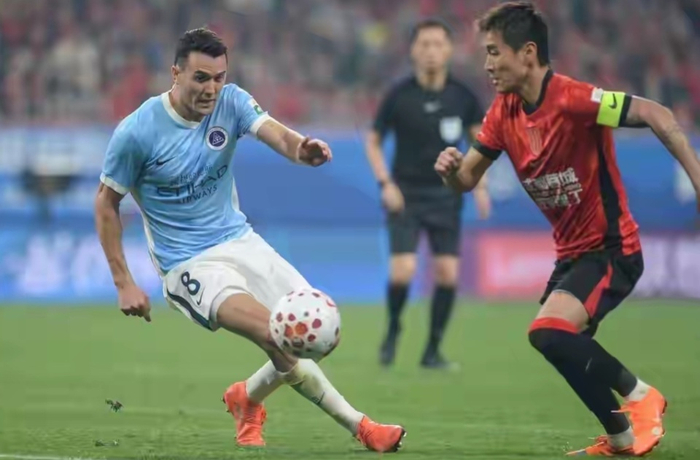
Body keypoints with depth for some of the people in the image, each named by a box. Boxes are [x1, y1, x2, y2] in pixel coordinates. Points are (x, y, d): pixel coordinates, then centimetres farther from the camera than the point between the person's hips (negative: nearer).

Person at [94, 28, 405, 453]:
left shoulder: (231, 102, -5)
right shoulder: (137, 131, -14)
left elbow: (278, 134, -23)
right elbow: (106, 203, -4)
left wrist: (301, 149, -48)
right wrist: (124, 283, -8)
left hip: (240, 241, 5)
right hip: (190, 265, -5)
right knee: (274, 334, -27)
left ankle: (248, 398, 25)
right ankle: (359, 426, -12)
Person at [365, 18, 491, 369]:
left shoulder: (462, 96, -2)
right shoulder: (399, 95, -7)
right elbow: (373, 142, 2)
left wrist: (481, 186, -2)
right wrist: (385, 183, -10)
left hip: (446, 194, 2)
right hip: (405, 195, -2)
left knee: (447, 272, -7)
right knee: (403, 271, -15)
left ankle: (433, 350, 8)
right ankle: (393, 329, 14)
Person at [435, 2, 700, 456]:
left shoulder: (572, 99, -23)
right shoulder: (504, 112, 1)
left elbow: (655, 115, -28)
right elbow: (467, 178, 8)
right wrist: (452, 168, -16)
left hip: (611, 249, -9)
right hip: (571, 253, 9)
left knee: (549, 333, -26)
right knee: (565, 349, 19)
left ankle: (639, 395, -6)